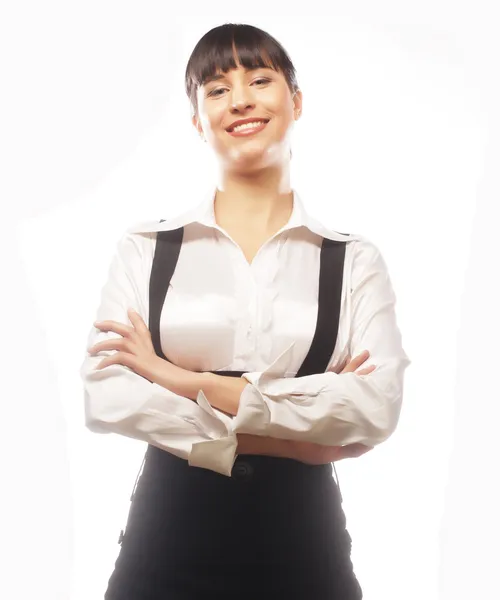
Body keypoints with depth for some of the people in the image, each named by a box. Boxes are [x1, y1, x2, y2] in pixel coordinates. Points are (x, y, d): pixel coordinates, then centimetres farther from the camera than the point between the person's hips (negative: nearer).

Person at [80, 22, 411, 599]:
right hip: (167, 539, 1)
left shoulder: (354, 260, -3)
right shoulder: (144, 250, -1)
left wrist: (186, 380, -19)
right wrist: (287, 435, -16)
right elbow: (104, 396, -12)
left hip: (302, 542, 0)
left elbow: (378, 407, -15)